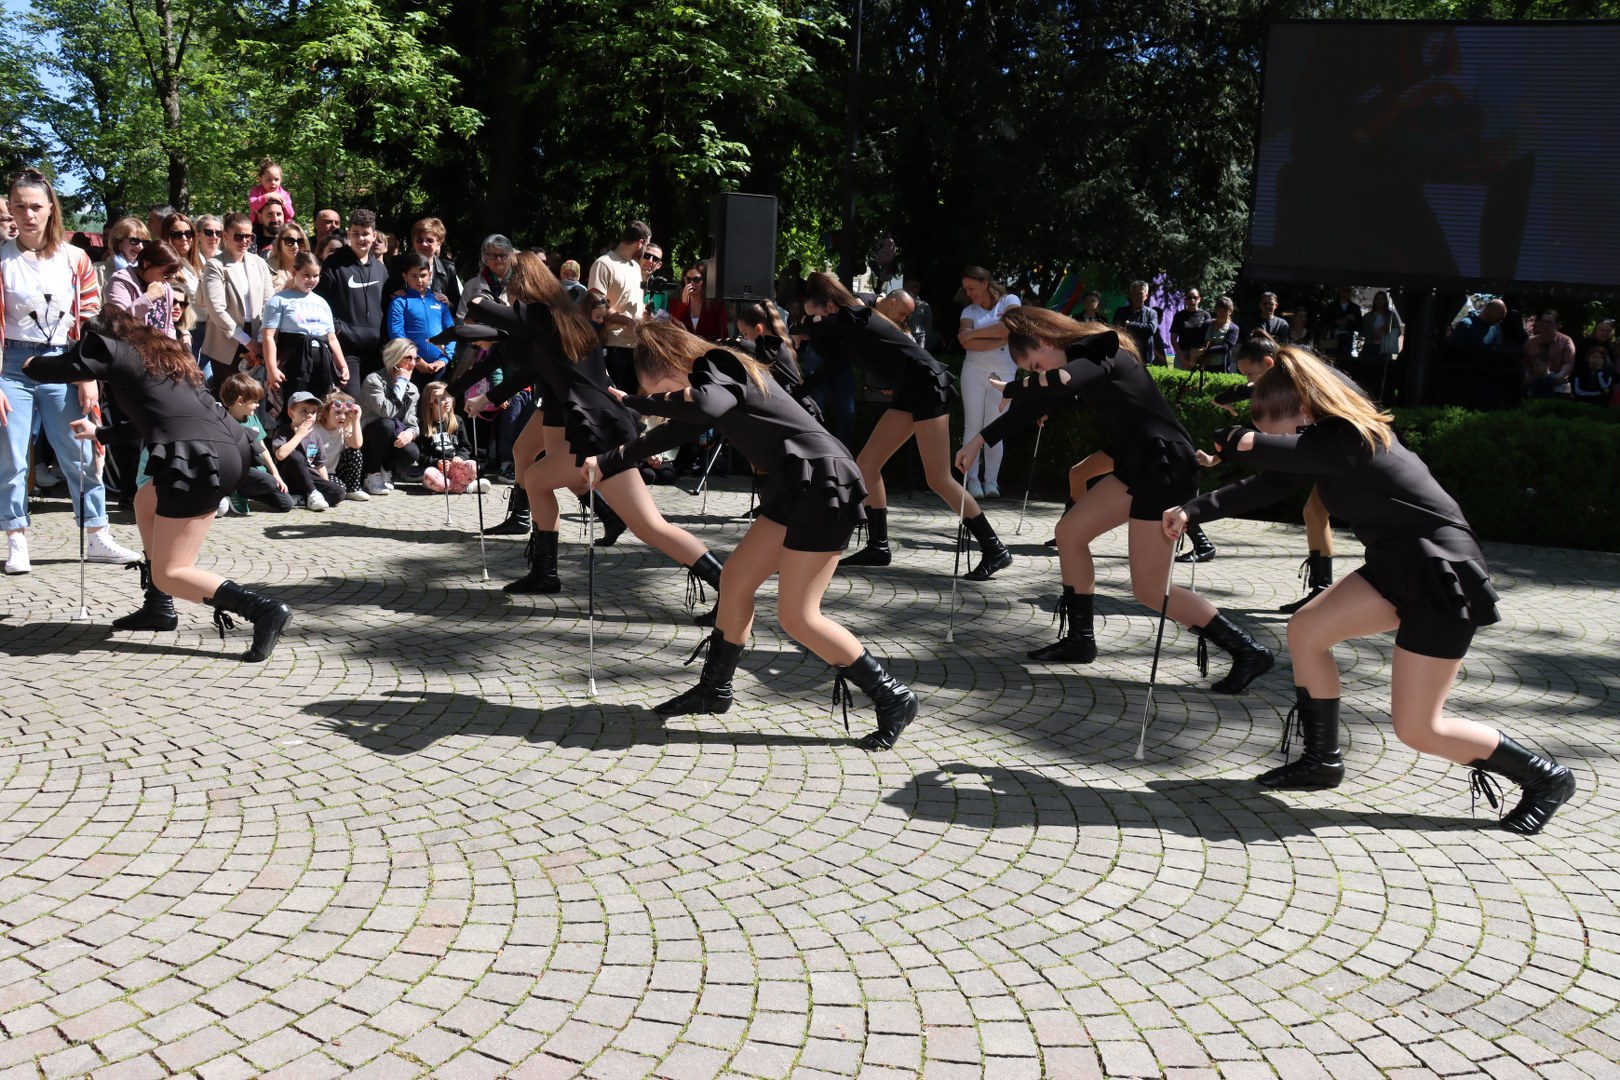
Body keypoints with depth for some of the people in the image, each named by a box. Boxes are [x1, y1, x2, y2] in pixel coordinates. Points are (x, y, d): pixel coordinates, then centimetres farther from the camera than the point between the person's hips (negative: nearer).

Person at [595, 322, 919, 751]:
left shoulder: (718, 372, -13)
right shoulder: (714, 377, 16)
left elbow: (704, 405, -37)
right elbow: (674, 432, 28)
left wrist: (634, 403, -25)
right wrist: (607, 459, 30)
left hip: (823, 486, -10)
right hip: (792, 489, 10)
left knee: (796, 616, -7)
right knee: (735, 581, 15)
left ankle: (892, 698, 2)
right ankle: (714, 689, 30)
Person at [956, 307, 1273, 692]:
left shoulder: (1099, 354, -13)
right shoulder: (1082, 360, 14)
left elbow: (1058, 381, -34)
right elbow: (1037, 405, 22)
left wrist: (1011, 388, -16)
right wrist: (980, 440, 24)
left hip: (1165, 466, -10)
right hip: (1139, 465, 10)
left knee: (1150, 590, -9)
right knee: (1070, 532, 14)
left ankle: (1247, 652, -2)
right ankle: (1080, 640, 23)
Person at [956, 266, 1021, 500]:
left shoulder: (1010, 301, 4)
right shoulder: (969, 311, 7)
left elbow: (1010, 326, -16)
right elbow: (967, 343, -9)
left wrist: (974, 332, -10)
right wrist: (1000, 341, -14)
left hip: (1004, 374, -2)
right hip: (974, 372, 2)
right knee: (973, 425, -2)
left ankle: (991, 481, 0)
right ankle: (972, 480, 0)